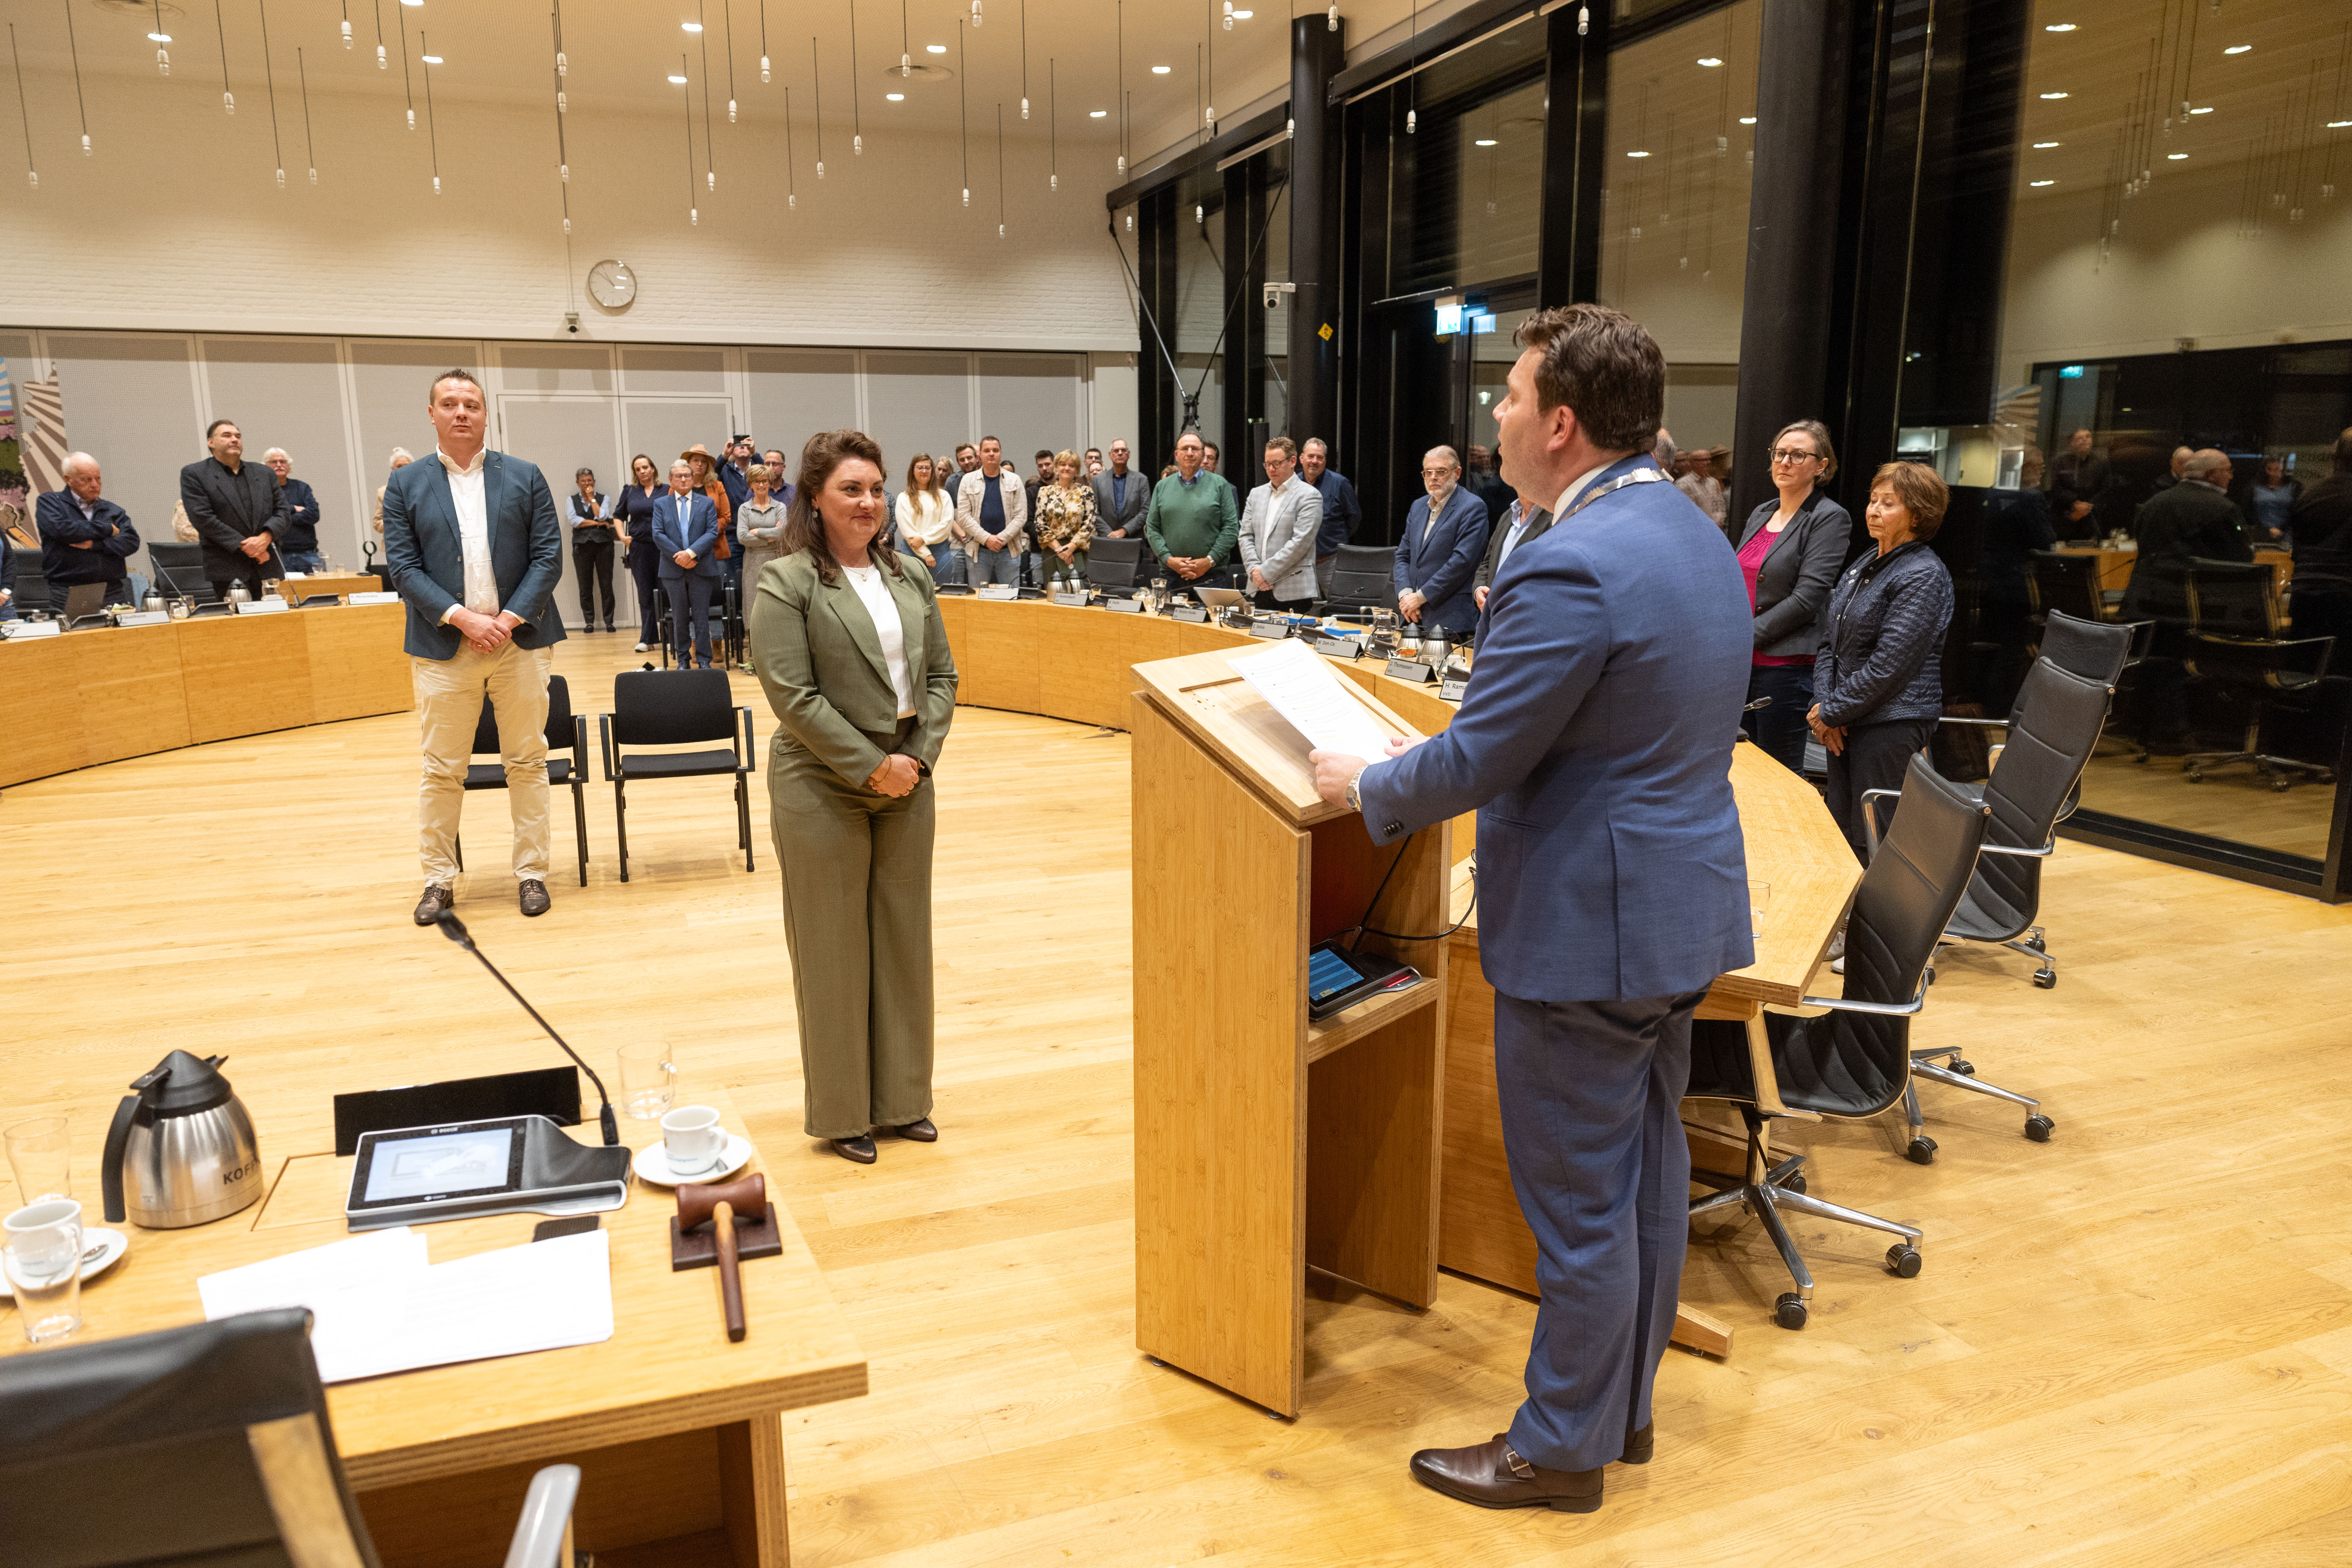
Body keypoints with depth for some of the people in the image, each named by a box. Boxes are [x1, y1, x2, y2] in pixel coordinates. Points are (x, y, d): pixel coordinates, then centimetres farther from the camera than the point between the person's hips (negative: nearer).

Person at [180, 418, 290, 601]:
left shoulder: (264, 473, 18)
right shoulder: (194, 474, 5)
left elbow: (283, 511, 11)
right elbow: (202, 518, -6)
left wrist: (266, 537, -9)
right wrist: (243, 546, -12)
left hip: (269, 569, 4)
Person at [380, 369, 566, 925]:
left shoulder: (525, 477, 5)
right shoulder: (406, 485, 5)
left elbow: (549, 558, 0)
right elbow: (403, 567, -2)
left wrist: (509, 619, -12)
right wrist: (462, 618, -14)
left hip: (519, 641, 0)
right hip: (443, 648, 0)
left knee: (527, 763, 6)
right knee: (442, 770, 5)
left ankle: (531, 873, 15)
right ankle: (439, 880, 17)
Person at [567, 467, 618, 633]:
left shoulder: (603, 498, 11)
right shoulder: (571, 500, 12)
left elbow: (602, 516, -7)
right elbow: (574, 521, -3)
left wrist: (592, 498, -1)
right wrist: (597, 523, -5)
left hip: (603, 544, -1)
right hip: (582, 545, 1)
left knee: (607, 584, -3)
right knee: (585, 585, 0)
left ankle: (609, 621, 3)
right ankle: (589, 621, 5)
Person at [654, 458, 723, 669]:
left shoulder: (707, 503, 7)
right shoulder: (661, 504, 9)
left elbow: (712, 532, -4)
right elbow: (658, 535, 0)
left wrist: (692, 552, -17)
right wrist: (678, 556, -12)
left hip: (702, 568, -1)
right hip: (673, 569, 1)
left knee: (701, 617, 0)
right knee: (679, 619, 6)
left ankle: (704, 661, 6)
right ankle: (683, 661, 15)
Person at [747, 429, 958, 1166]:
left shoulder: (910, 579, 9)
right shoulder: (786, 584, -8)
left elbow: (941, 675, 9)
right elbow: (792, 696, -15)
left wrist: (919, 755, -5)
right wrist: (871, 766, -15)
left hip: (907, 782, 6)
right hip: (823, 790, -5)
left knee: (904, 937, 12)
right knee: (835, 946, 4)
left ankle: (903, 1097, 25)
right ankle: (842, 1111, 18)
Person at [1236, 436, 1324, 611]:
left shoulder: (1309, 496, -2)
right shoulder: (1256, 494, 18)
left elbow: (1301, 542, -12)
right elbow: (1246, 536, 12)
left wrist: (1266, 572, -13)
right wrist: (1255, 570, -5)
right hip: (1258, 589, 5)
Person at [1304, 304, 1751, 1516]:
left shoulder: (1570, 569, -24)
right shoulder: (1695, 535, 8)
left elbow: (1473, 763, -21)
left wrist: (1365, 786, -2)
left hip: (1587, 931, -10)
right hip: (1681, 907, 10)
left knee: (1578, 1202, 5)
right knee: (1647, 1166, 20)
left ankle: (1562, 1448, 23)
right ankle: (1626, 1403, 37)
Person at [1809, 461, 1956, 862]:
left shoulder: (1923, 576, -13)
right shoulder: (1865, 566, 13)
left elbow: (1888, 664, -19)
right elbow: (1829, 641, 12)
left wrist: (1832, 713, -13)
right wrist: (1822, 703, -3)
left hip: (1892, 724, -8)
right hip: (1846, 723, 8)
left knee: (1871, 844, -3)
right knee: (1841, 832, 14)